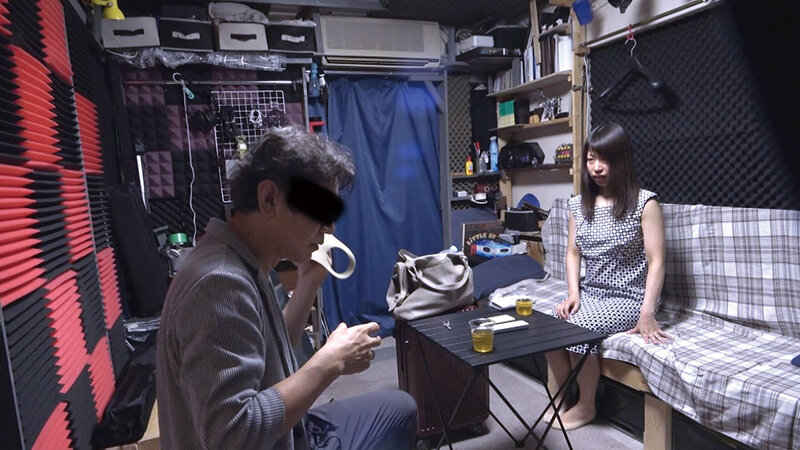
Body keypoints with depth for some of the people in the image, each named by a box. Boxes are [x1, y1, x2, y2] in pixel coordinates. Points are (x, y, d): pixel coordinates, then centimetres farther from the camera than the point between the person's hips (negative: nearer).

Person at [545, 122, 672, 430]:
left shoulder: (644, 203, -10)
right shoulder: (578, 203, 6)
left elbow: (656, 261, -14)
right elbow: (573, 253, 8)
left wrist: (647, 314, -22)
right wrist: (573, 293, -8)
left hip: (629, 297, -4)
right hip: (590, 293, 5)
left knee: (579, 329, -26)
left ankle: (586, 405, -1)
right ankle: (564, 392, 6)